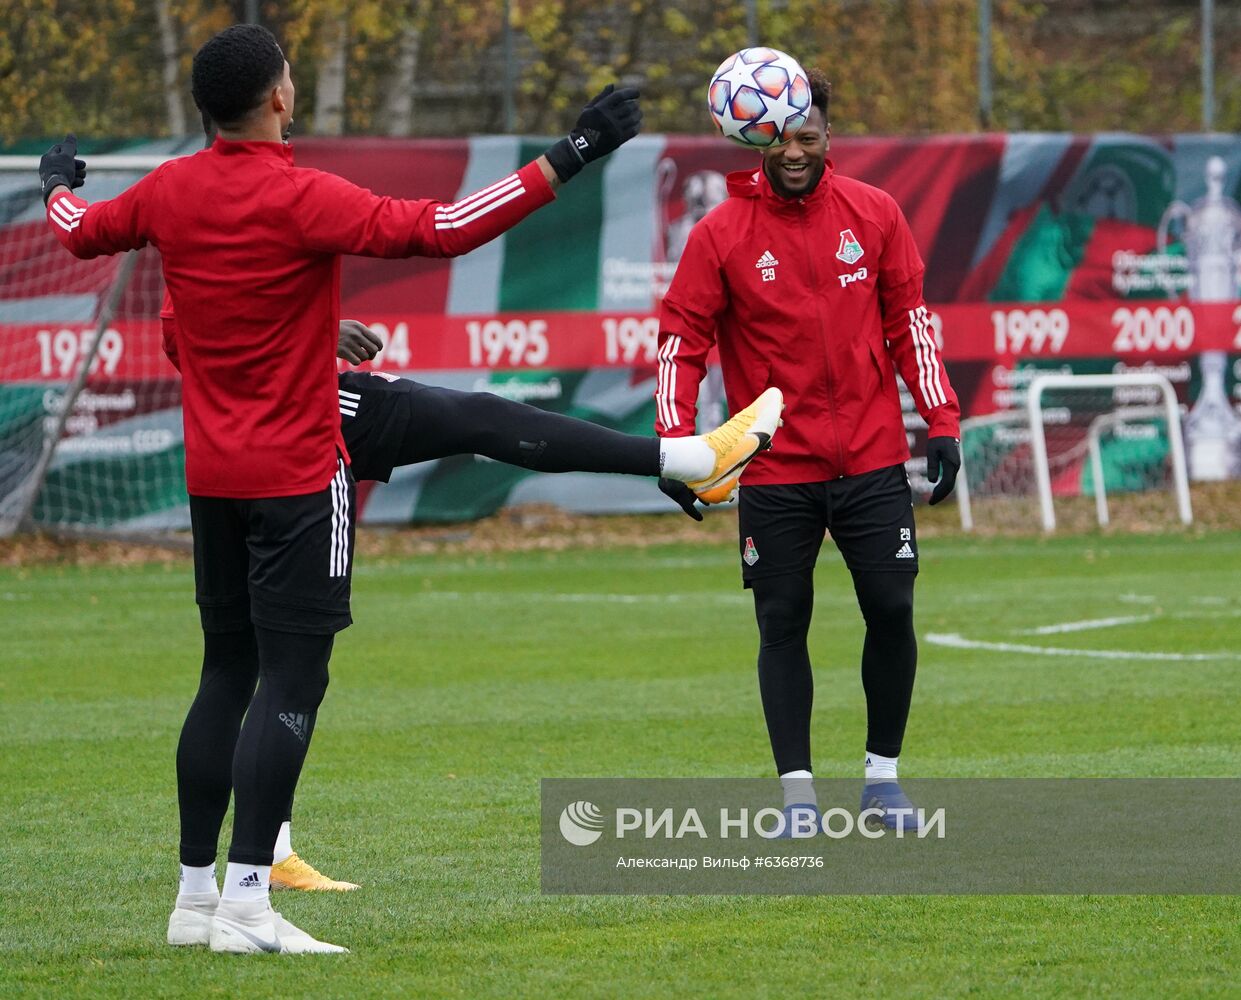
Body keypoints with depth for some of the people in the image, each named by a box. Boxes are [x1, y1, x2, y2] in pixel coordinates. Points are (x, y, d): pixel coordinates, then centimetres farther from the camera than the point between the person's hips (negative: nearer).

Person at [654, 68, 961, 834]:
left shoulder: (875, 215, 2)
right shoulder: (721, 234, -4)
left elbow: (910, 321, 7)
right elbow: (682, 339, -3)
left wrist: (942, 420, 1)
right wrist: (675, 442, -14)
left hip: (871, 460, 2)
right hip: (774, 470, -1)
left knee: (892, 611, 0)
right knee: (783, 625, 0)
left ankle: (884, 775, 16)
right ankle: (798, 791, 6)